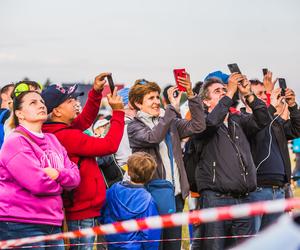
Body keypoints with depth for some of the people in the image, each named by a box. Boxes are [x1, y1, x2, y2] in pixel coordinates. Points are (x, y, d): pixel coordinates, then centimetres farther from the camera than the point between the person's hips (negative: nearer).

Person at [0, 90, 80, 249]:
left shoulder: (52, 140, 16)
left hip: (52, 223, 8)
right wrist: (60, 183, 0)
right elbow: (38, 183, -19)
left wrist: (57, 174, -11)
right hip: (20, 226, -8)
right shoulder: (15, 142, -10)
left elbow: (75, 177, 11)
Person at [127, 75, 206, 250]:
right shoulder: (134, 127, -2)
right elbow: (153, 137, -21)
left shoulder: (170, 123, 14)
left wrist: (191, 95, -8)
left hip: (176, 196, 5)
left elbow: (198, 126, 2)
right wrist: (173, 108, -20)